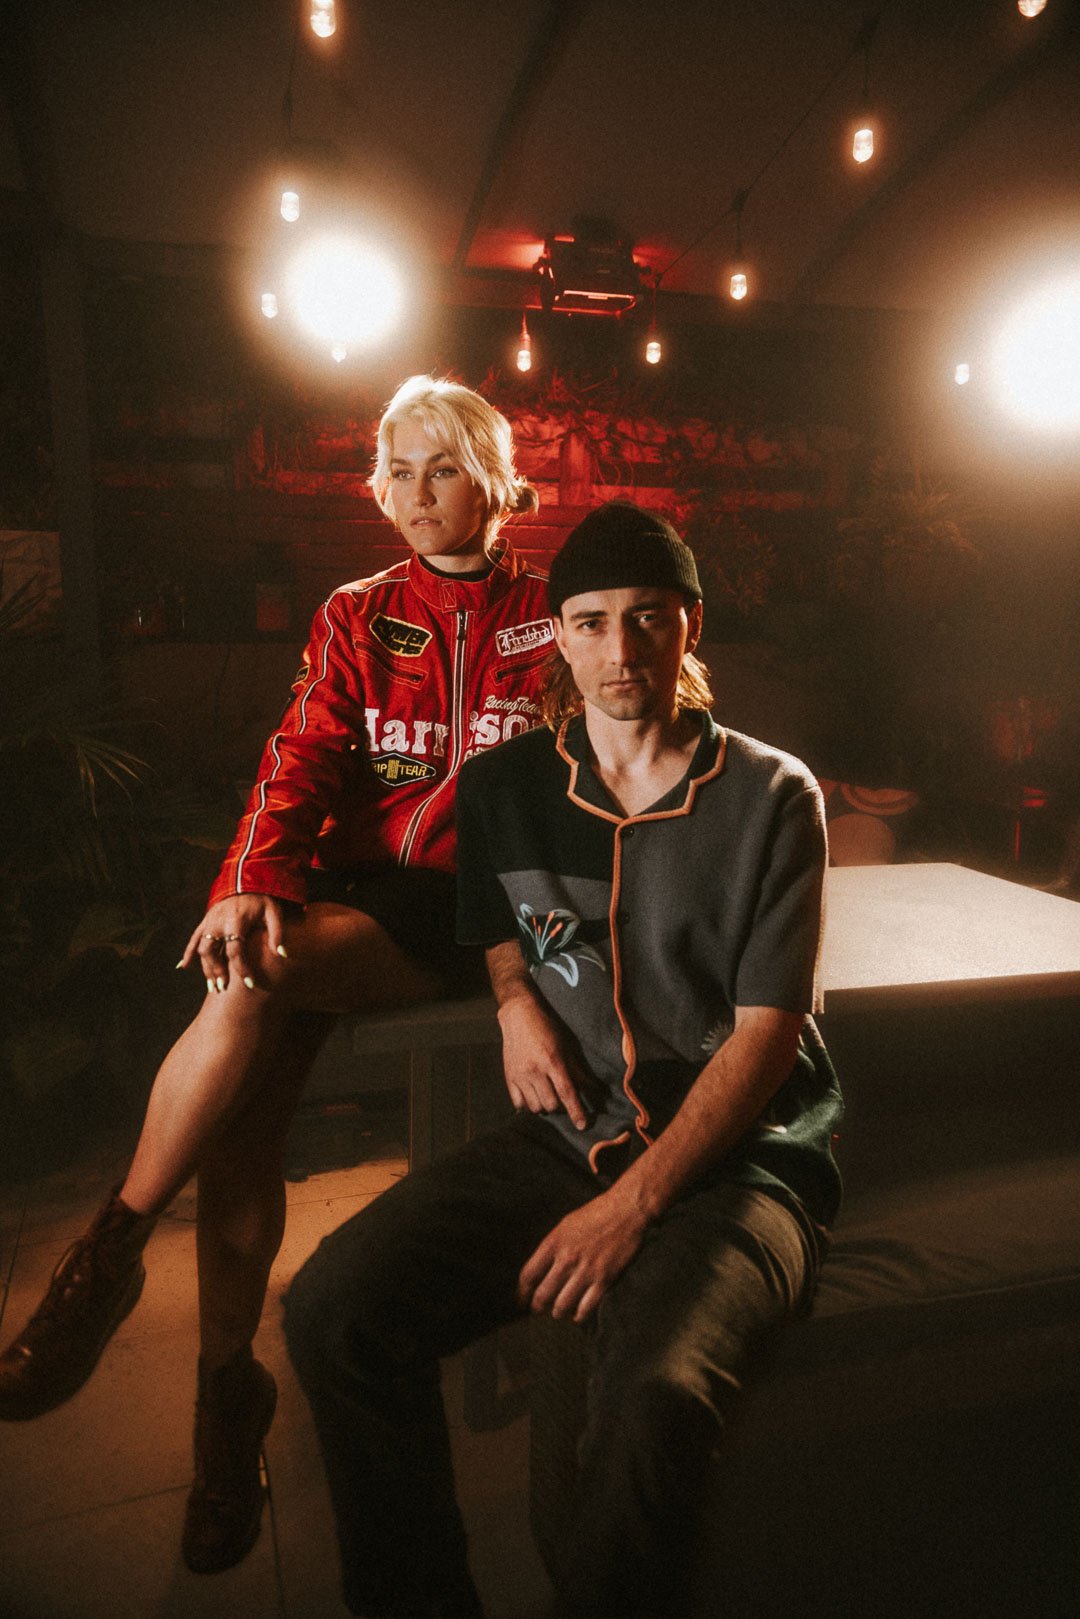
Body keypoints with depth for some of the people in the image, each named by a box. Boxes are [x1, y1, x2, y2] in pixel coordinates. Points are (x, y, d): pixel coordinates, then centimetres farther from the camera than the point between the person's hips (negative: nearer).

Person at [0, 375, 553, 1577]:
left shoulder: (548, 616, 8)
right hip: (360, 890, 3)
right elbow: (303, 760, 1)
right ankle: (226, 1390, -4)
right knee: (247, 1089, -23)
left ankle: (110, 1253, -9)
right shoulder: (357, 617, 13)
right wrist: (251, 885, -19)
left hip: (478, 906, -3)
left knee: (256, 982, -29)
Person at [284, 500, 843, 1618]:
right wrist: (516, 1000, 0)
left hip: (734, 1156, -3)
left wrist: (634, 1202, -15)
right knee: (331, 1308, -15)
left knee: (654, 1390, -32)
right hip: (564, 1137, 4)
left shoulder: (771, 796, -3)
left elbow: (766, 1034, -7)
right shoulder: (503, 787, 7)